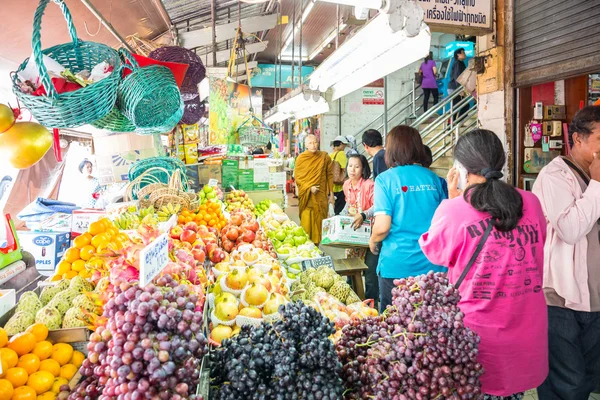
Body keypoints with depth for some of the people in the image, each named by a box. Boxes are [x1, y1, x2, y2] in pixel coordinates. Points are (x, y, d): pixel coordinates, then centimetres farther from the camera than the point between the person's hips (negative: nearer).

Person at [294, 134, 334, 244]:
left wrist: (331, 194, 4)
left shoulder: (325, 157, 3)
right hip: (306, 196, -1)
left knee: (319, 223, 3)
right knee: (306, 223, -4)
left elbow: (330, 175, 6)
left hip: (321, 196, 1)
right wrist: (309, 188, -12)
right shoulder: (301, 158, 0)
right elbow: (297, 178, 0)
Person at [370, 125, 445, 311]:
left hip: (396, 266, -3)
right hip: (432, 265, 3)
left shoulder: (385, 179, -8)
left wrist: (372, 241, 6)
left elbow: (382, 227, -14)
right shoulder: (433, 178, 2)